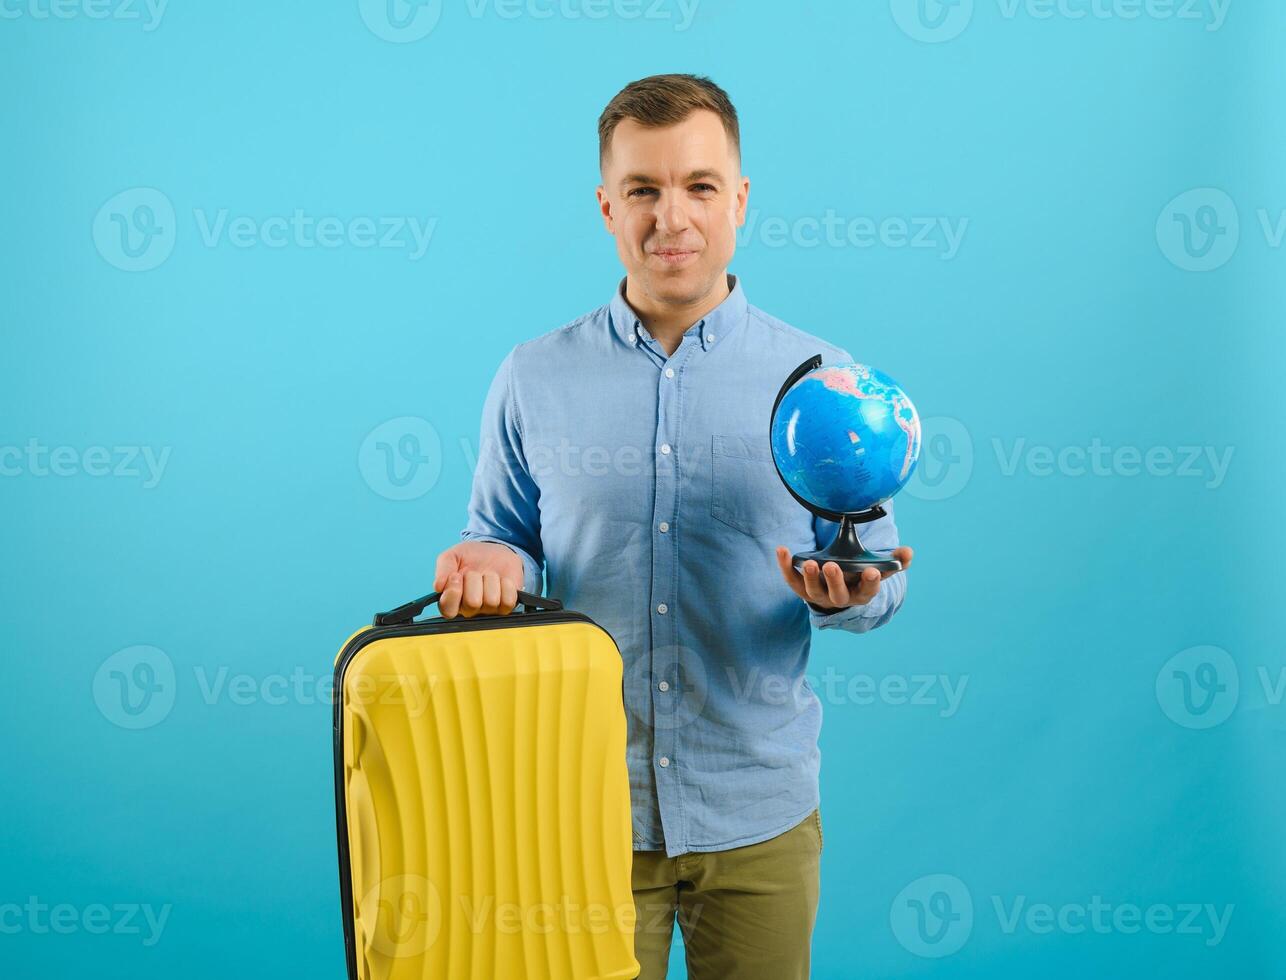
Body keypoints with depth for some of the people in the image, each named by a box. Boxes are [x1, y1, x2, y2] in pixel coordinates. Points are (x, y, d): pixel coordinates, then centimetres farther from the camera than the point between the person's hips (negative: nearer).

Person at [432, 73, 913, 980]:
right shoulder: (534, 378, 2)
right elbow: (504, 536, 10)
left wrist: (844, 591, -19)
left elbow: (879, 572, 4)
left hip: (759, 813, 0)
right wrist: (492, 563, -14)